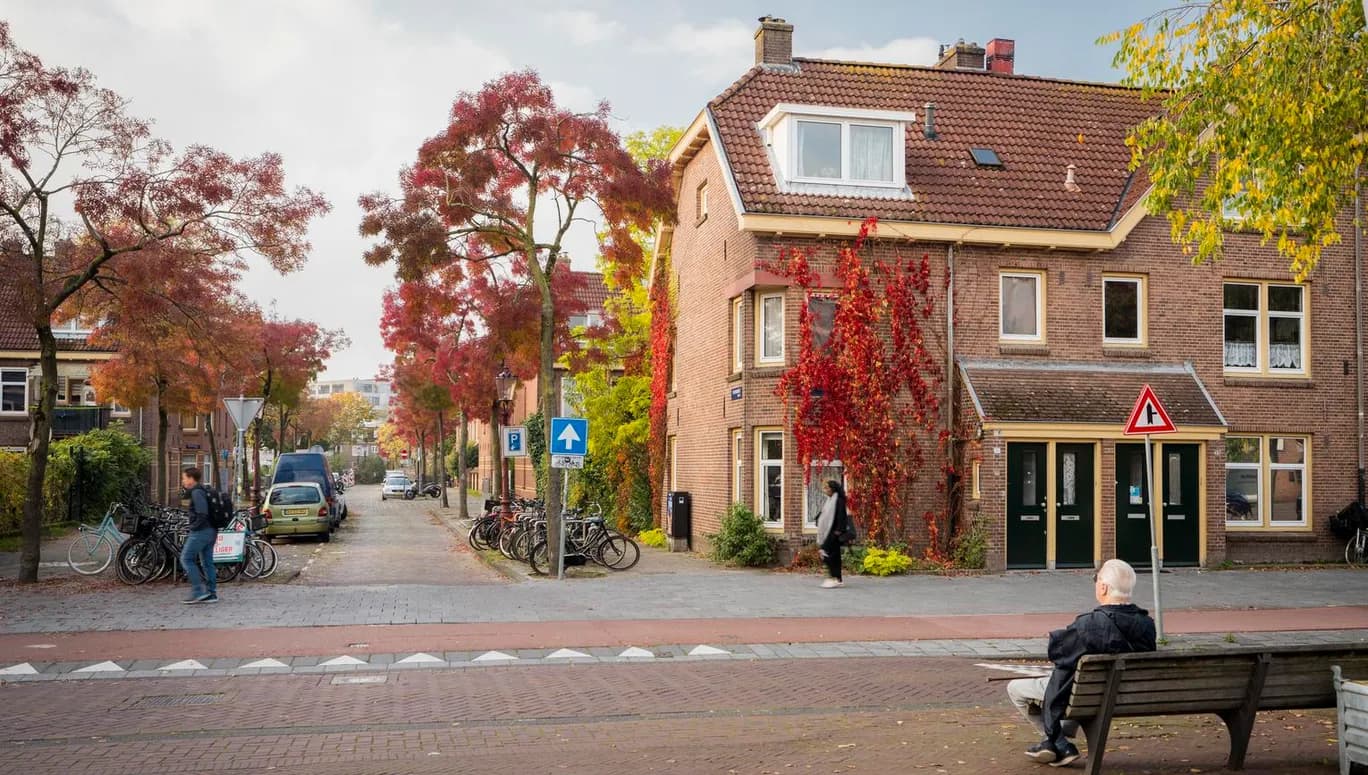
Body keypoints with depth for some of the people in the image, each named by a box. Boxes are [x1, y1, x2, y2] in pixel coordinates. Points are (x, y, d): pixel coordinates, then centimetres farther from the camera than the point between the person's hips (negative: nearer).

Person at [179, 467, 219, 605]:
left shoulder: (197, 493, -13)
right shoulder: (202, 491, 18)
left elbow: (202, 514, -24)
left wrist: (194, 527, -14)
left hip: (200, 531, -10)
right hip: (210, 531, 10)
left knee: (186, 559, -5)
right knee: (207, 562, 10)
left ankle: (198, 591, -9)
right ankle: (211, 593, 10)